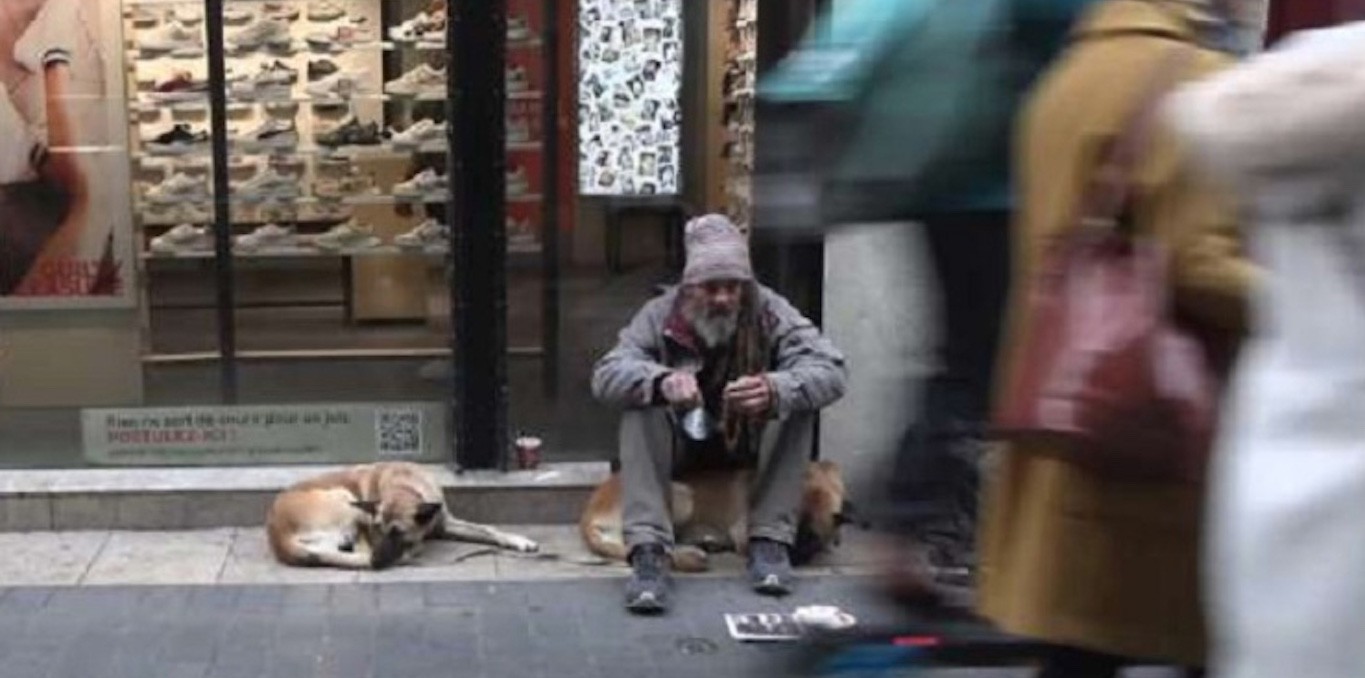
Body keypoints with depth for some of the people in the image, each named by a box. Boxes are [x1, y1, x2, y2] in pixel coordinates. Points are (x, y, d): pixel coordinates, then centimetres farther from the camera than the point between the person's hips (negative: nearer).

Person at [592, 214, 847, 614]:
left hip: (749, 441, 0)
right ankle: (648, 551, -39)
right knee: (641, 406, -30)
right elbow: (606, 376, -27)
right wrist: (661, 380, -50)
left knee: (798, 398, -27)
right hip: (681, 442, 0)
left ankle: (771, 541, -26)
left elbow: (831, 372, -28)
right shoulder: (659, 315, -16)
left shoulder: (770, 312, -16)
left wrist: (775, 390, -50)